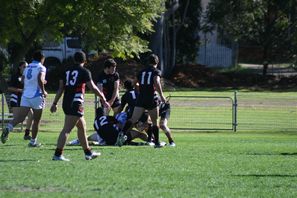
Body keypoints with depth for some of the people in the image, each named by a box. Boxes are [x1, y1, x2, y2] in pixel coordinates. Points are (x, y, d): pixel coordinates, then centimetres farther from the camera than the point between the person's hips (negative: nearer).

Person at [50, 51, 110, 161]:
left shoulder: (67, 70, 13)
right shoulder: (84, 72, -4)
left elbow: (60, 88, 12)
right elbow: (93, 88, -5)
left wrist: (54, 103, 14)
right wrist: (103, 100, 5)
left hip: (66, 102, 7)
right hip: (75, 103, -7)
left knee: (82, 127, 20)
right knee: (67, 129, -12)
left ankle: (88, 153, 29)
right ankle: (57, 154, -19)